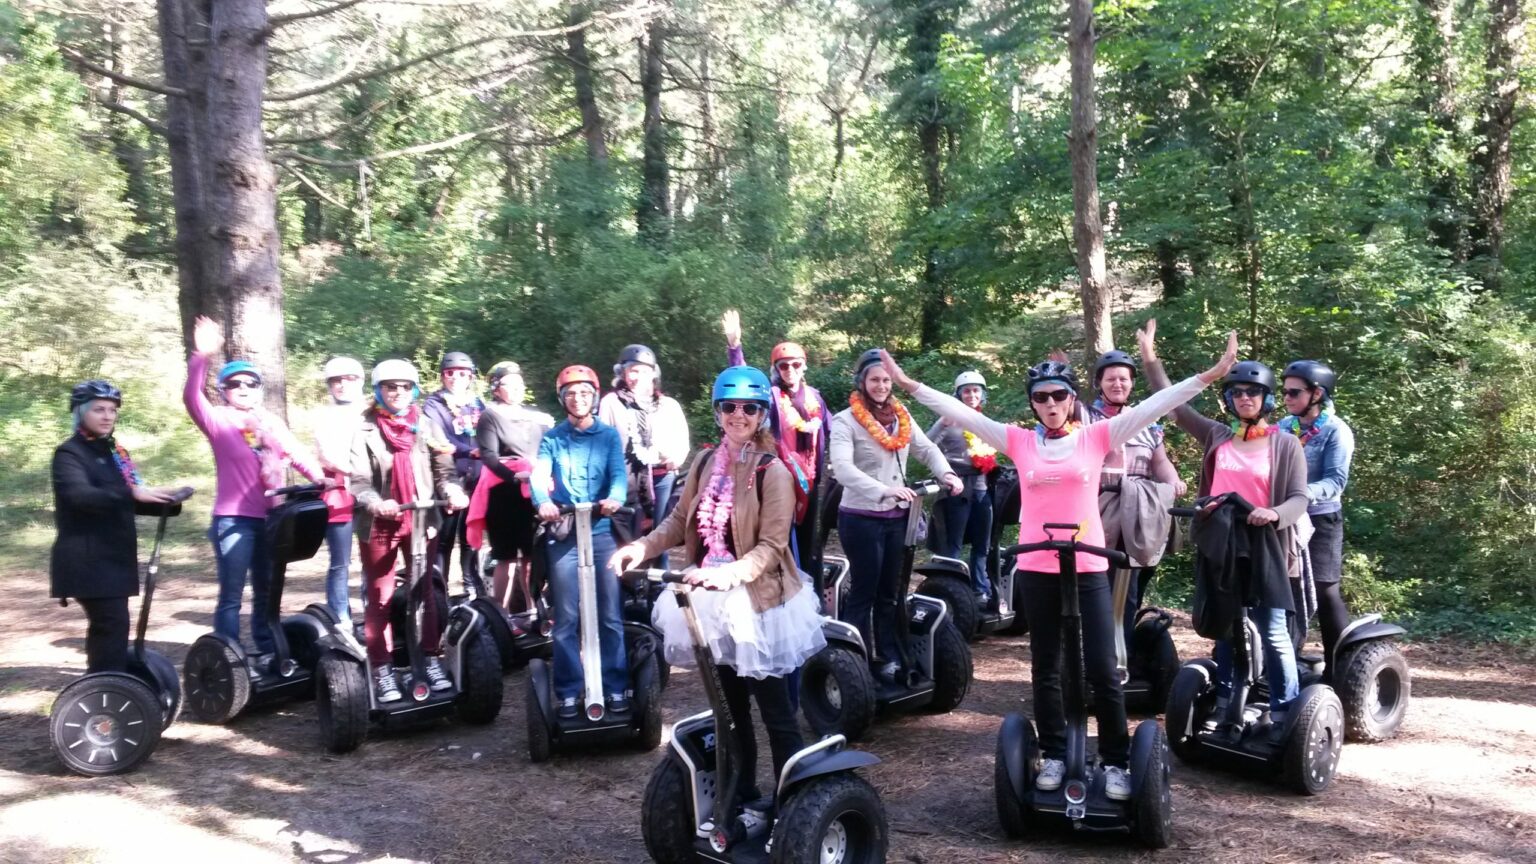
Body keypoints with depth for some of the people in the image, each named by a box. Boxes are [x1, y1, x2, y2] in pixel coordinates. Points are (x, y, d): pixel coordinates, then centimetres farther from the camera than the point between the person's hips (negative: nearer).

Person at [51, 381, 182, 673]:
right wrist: (132, 493, -37)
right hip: (88, 560, -8)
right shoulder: (69, 453, -8)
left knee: (107, 625, 11)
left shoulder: (114, 451, 18)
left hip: (113, 556, 8)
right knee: (112, 624, -16)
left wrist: (163, 502, 3)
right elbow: (78, 495, -26)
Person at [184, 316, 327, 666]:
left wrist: (319, 478, -6)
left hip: (270, 519, 6)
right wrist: (202, 357, -35)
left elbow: (296, 454, 11)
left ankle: (267, 654, 28)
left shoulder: (272, 423, 13)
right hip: (233, 520, -6)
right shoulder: (219, 420, -4)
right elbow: (191, 398, -20)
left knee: (267, 591, 16)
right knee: (231, 594, -1)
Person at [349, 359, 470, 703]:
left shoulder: (425, 426, 6)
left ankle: (432, 660, 20)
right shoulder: (366, 431, -2)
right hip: (378, 525, -2)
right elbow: (359, 480, -10)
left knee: (427, 592, 9)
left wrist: (453, 491, -21)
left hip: (422, 522, 2)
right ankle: (382, 670, 11)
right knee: (380, 598, 4)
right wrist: (376, 504, -30)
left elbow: (444, 468, 1)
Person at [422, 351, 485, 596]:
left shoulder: (477, 404, 17)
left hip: (476, 480, 4)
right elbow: (439, 441, -13)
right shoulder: (433, 405, 2)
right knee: (444, 538, -4)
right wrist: (470, 451, -25)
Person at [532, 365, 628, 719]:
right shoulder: (552, 438, 9)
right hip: (562, 535, 0)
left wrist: (614, 498, -29)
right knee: (566, 618, 2)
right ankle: (568, 692, 10)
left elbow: (619, 472, -6)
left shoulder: (609, 435, 9)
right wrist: (543, 501, -30)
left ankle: (615, 688, 10)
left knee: (610, 615, 2)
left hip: (602, 532, 0)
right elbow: (539, 473, -7)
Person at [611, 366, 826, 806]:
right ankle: (743, 791, 32)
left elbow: (772, 546, -18)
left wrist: (731, 572, -34)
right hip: (713, 599, 6)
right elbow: (681, 521, 9)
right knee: (732, 708, 18)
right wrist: (643, 547, -9)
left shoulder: (773, 472, -13)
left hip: (757, 601, -6)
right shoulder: (705, 463, 5)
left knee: (776, 713, -1)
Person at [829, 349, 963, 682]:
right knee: (863, 592, 0)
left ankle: (889, 658, 24)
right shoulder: (845, 421, -10)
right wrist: (883, 490, -33)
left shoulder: (901, 417, 11)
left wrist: (946, 474, -11)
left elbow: (927, 449, 9)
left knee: (890, 592, 14)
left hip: (896, 517, 6)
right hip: (861, 519, -6)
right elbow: (843, 468, -22)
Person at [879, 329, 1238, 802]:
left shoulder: (1096, 436, 1)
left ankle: (1116, 761, 12)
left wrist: (1208, 376, -12)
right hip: (1037, 569, 2)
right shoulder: (1019, 441, 3)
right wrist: (910, 384, -1)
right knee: (1045, 668, 12)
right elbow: (961, 412, 2)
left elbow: (1154, 405, -5)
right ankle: (1054, 756, 25)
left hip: (1089, 568, -2)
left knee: (1102, 670, -1)